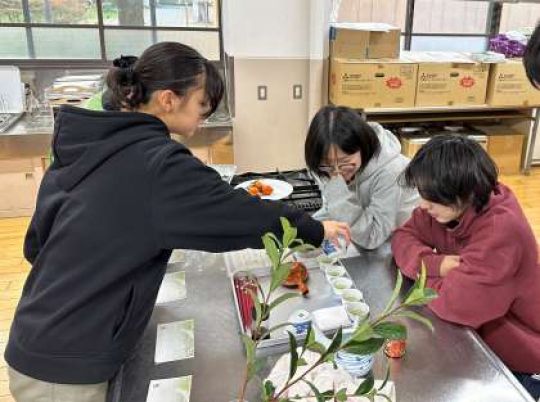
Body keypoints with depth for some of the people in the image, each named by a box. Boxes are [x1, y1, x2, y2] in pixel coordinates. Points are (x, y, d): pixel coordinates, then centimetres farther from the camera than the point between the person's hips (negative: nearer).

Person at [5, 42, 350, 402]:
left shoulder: (88, 144, 1)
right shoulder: (157, 164, -23)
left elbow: (36, 243, 8)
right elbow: (239, 213, -14)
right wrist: (314, 229, 1)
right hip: (67, 364, -7)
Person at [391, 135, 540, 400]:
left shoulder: (502, 231, -34)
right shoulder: (450, 205, -11)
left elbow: (452, 304, -36)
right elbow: (403, 237, -3)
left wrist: (426, 273, -16)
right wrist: (436, 264, -22)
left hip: (515, 361, -6)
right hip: (474, 332, 6)